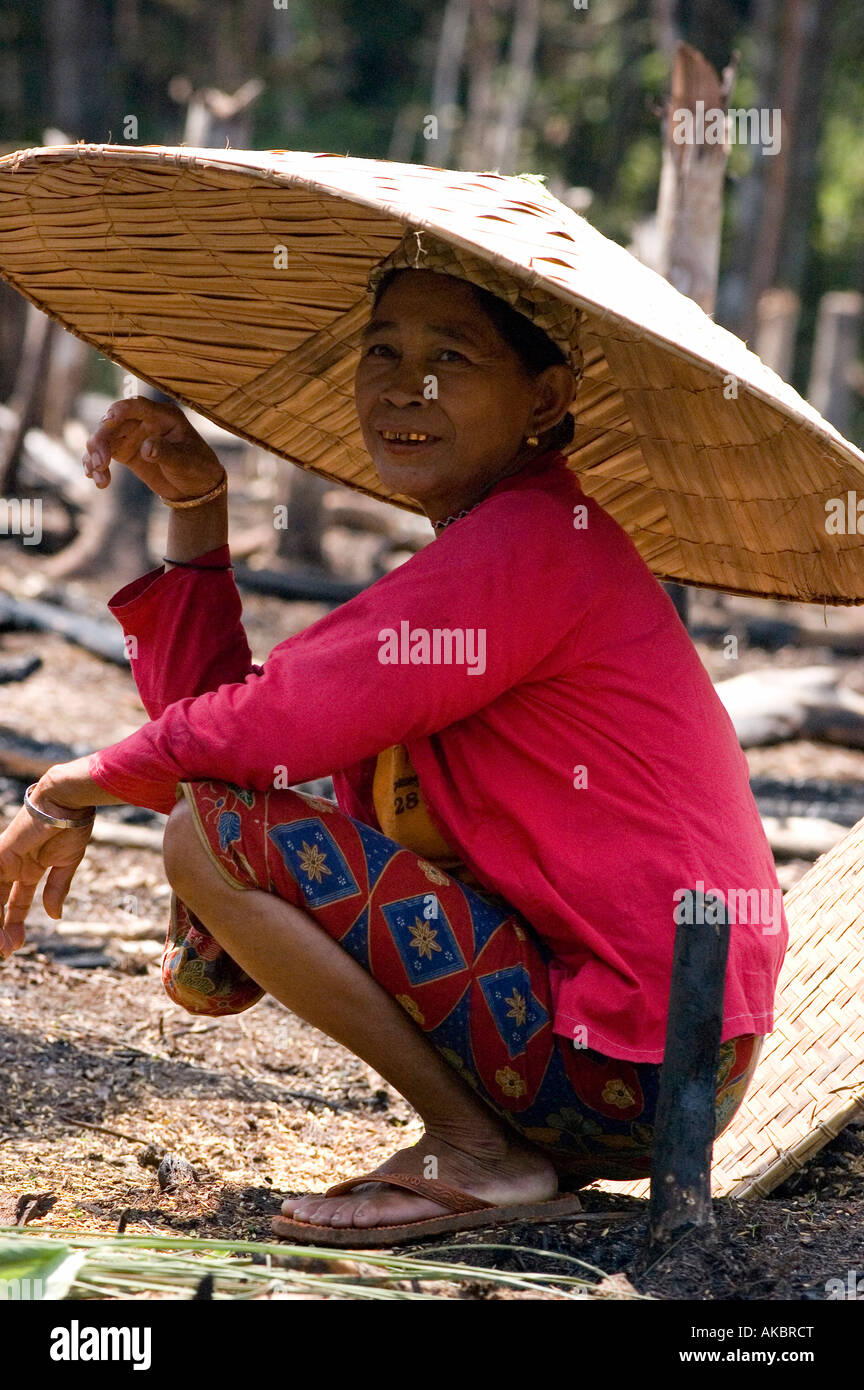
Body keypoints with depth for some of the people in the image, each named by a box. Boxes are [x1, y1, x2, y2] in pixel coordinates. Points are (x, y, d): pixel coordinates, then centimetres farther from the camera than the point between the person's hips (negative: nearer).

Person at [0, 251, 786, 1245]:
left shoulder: (535, 542, -16)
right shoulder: (477, 553, 16)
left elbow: (271, 725, -19)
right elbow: (211, 698, 11)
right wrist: (195, 506, 6)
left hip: (627, 1076, -10)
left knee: (214, 829, -12)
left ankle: (482, 1159, -9)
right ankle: (496, 1133, 15)